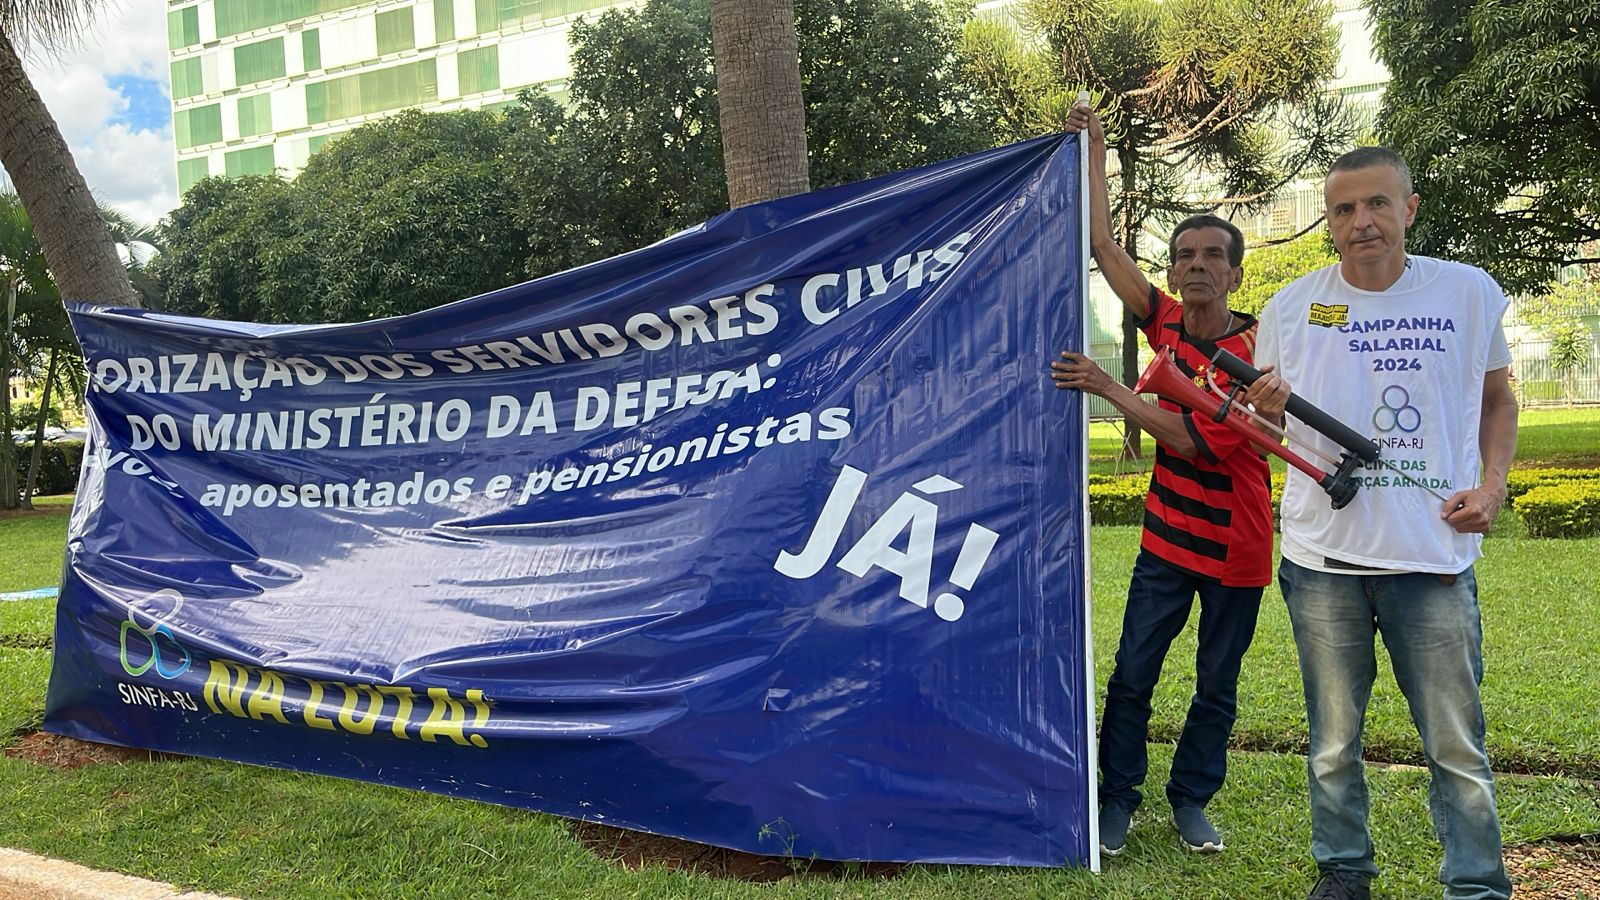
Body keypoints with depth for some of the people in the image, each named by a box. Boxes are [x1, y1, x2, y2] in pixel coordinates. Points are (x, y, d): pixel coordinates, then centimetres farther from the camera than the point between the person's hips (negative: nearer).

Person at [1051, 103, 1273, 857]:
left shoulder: (1254, 355, -19)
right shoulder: (1167, 323, -2)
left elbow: (1190, 439, -23)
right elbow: (1103, 244, 1)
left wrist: (1106, 387, -23)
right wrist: (1094, 149, 2)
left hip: (1235, 547, -4)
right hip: (1166, 539, 4)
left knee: (1217, 688, 10)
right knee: (1132, 675, 5)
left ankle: (1192, 800, 27)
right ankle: (1118, 798, 17)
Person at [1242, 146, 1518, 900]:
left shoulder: (1470, 292, 1)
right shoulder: (1291, 306, 0)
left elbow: (1497, 400, 14)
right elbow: (1263, 426, 8)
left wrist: (1493, 483, -2)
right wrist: (1262, 406, -16)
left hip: (1435, 555, 0)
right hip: (1323, 554, 1)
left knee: (1458, 746, 5)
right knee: (1333, 743, 12)